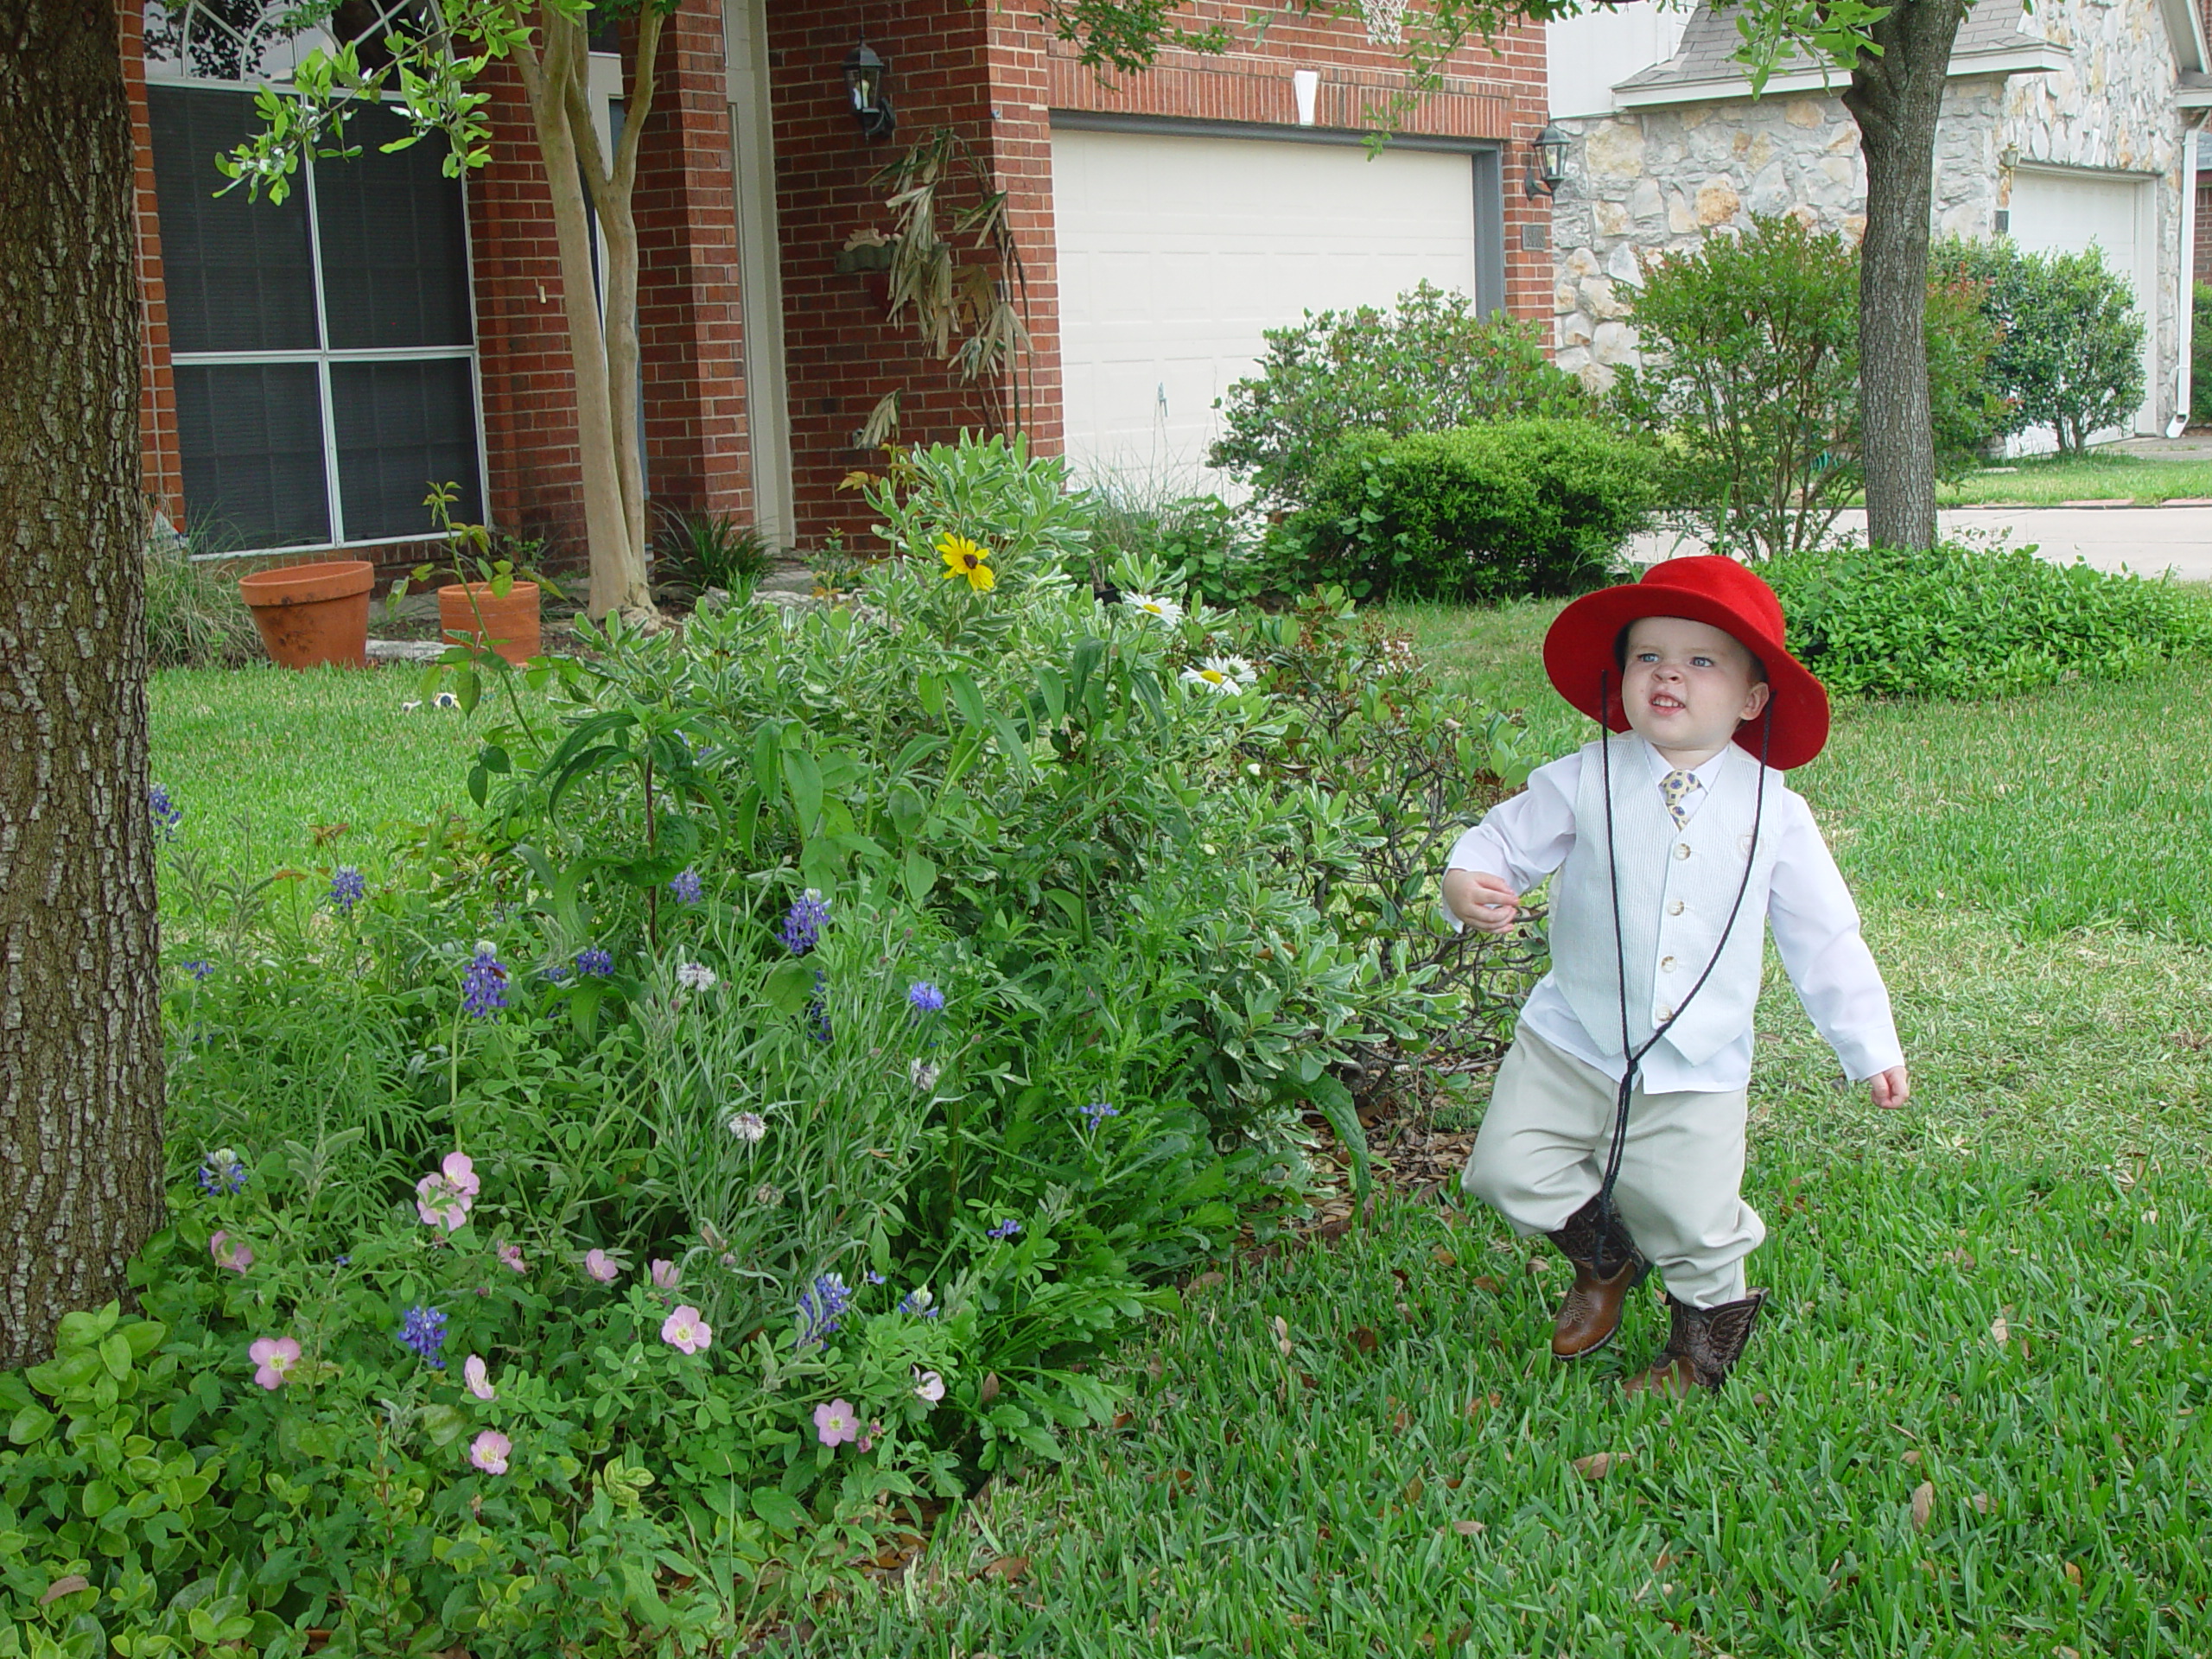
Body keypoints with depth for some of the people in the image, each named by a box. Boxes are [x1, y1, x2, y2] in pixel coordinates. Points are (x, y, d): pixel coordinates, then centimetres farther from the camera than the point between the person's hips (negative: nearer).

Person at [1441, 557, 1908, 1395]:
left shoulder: (1772, 812, -4)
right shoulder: (1584, 782, -7)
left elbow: (1824, 939, 3)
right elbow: (1505, 838, -1)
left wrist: (1870, 1048, 5)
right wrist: (1467, 883, -25)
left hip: (1697, 1074, -1)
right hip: (1571, 1044, 1)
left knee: (1693, 1227, 3)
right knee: (1508, 1169, -3)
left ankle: (1706, 1333, 36)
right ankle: (1605, 1257, 28)